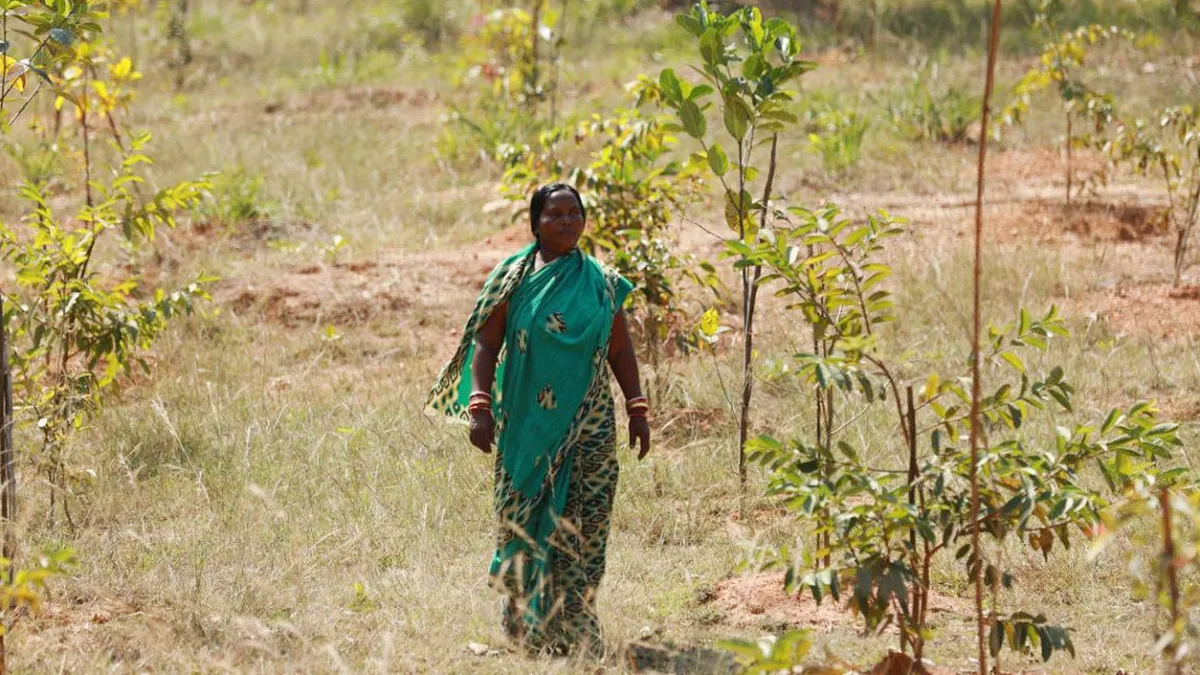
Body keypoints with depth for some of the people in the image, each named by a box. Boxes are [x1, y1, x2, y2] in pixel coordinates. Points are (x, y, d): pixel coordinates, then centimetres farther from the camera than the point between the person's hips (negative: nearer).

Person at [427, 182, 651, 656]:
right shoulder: (513, 279, 1)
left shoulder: (603, 283, 7)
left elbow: (620, 351, 12)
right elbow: (485, 345, 0)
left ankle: (573, 626, 0)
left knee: (585, 525, -6)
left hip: (589, 426, 1)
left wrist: (637, 410, 6)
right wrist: (479, 406, -10)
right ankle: (524, 621, 16)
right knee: (524, 522, 1)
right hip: (527, 422, -1)